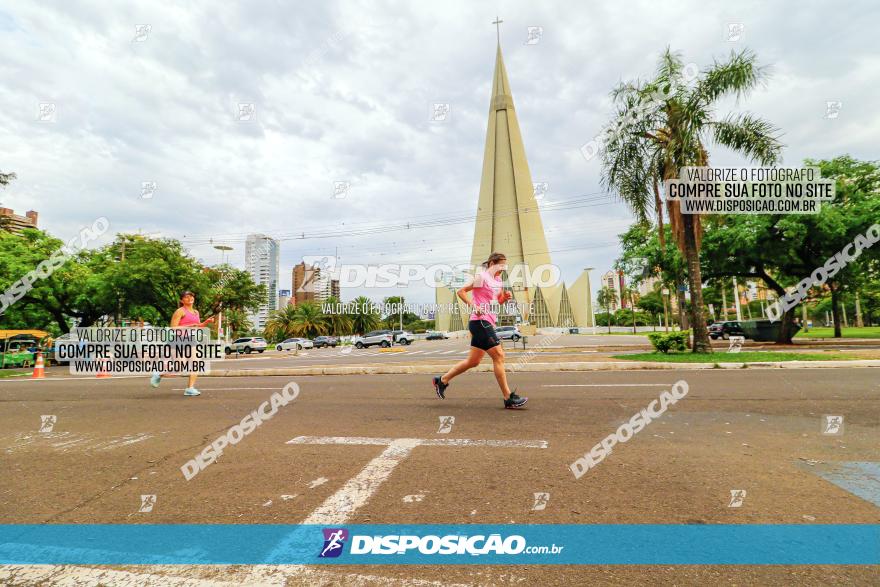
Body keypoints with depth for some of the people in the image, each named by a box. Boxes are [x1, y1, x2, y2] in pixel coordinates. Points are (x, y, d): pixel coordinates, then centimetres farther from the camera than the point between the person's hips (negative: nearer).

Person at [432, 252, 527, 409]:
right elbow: (460, 291, -12)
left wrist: (505, 297, 6)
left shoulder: (497, 280, 18)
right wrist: (474, 307, -20)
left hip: (487, 323, 10)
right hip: (480, 321, -10)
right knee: (498, 356, -10)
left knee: (473, 361, 13)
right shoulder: (481, 276, -8)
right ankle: (508, 398, -4)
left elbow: (498, 301, 28)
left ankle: (442, 380, 26)